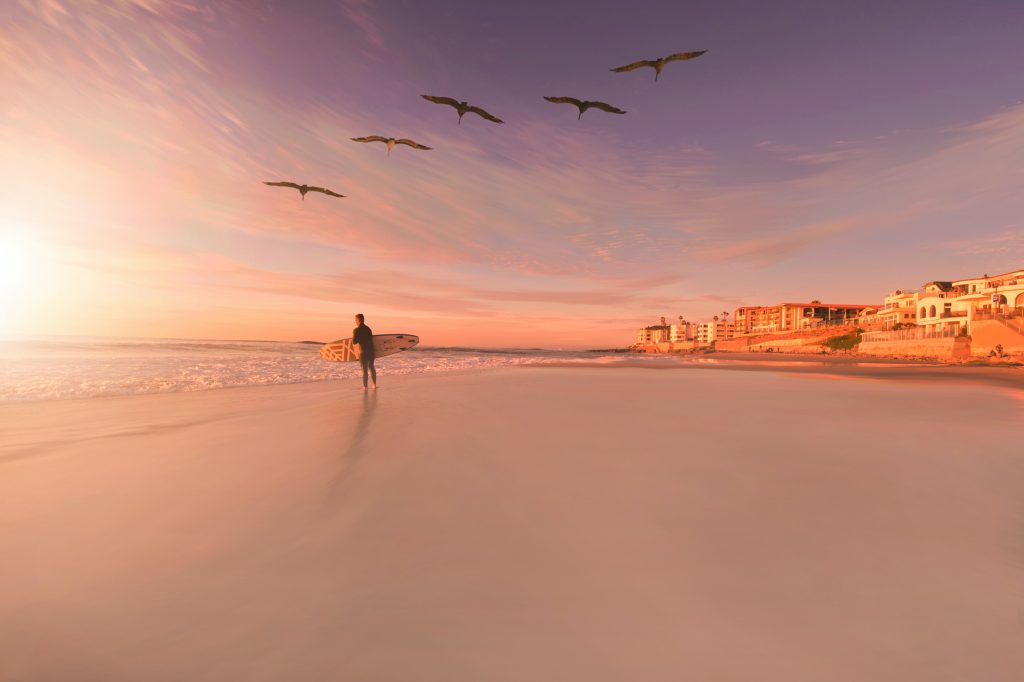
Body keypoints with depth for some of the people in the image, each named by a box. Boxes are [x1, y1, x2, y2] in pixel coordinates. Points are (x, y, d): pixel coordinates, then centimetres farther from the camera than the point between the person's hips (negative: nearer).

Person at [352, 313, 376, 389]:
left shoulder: (356, 330, -9)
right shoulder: (368, 329, 10)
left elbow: (354, 342, -8)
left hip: (363, 352, -5)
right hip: (371, 351, 5)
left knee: (364, 369, 4)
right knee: (371, 368, 18)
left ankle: (365, 387, 8)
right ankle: (374, 385, 23)